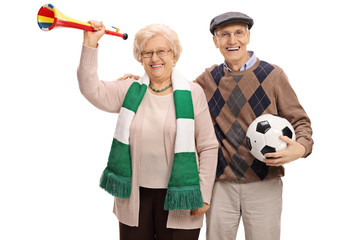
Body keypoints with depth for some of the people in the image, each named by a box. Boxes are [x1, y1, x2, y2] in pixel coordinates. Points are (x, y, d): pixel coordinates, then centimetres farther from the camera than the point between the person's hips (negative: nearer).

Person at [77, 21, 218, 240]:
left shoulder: (192, 93, -3)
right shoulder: (130, 91, 5)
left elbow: (208, 147, -2)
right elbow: (91, 89, -4)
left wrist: (204, 195, -5)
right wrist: (91, 44, -11)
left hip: (177, 198, -2)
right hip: (134, 197, 2)